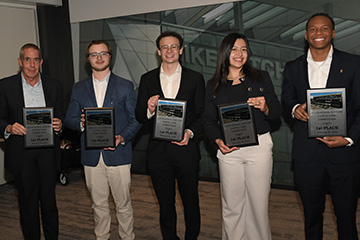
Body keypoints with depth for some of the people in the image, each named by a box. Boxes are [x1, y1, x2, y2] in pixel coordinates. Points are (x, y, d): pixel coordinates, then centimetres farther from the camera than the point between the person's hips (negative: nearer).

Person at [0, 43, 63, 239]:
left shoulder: (54, 86, 6)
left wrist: (59, 125, -12)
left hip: (47, 152, 1)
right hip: (21, 153, -1)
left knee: (49, 200, 9)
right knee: (28, 202, 10)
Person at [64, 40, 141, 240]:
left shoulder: (126, 86, 4)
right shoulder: (79, 89, 11)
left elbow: (136, 119, 1)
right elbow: (69, 119, 10)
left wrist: (122, 137, -16)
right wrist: (81, 123, -13)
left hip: (118, 154, -2)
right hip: (92, 156, 2)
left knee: (123, 203, 5)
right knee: (99, 203, 14)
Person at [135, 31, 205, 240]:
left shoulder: (195, 78, 3)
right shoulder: (147, 79, 7)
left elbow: (202, 115, 2)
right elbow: (139, 117, 6)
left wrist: (190, 132, -15)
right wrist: (149, 110, -16)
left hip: (186, 149, -1)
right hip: (158, 150, 1)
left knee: (191, 201, 10)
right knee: (165, 203, 13)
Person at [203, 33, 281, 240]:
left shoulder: (261, 78, 8)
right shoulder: (214, 85, 10)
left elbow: (278, 110, 8)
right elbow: (209, 120, 7)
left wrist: (265, 108, -14)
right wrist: (218, 141, -11)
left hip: (259, 147, 0)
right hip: (228, 150, 1)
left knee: (259, 205, 4)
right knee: (231, 206, 5)